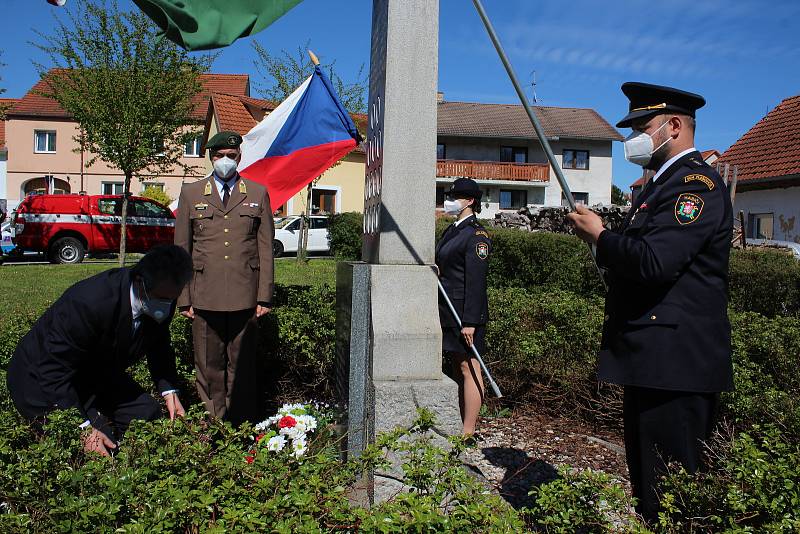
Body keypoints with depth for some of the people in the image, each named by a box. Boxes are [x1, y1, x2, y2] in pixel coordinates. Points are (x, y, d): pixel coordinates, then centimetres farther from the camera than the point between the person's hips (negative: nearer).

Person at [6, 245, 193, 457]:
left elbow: (159, 346, 2)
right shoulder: (88, 302, -39)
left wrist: (169, 390, -12)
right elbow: (54, 371, -33)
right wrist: (86, 427, -38)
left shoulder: (163, 297, -17)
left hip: (95, 372, 8)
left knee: (149, 414, 1)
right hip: (43, 379, -7)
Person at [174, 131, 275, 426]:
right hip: (205, 297, 1)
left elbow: (266, 249, 7)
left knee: (243, 364, 4)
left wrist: (264, 296, 0)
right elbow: (181, 249, 9)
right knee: (209, 365, 5)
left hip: (245, 296, -1)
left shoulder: (258, 194, 10)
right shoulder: (191, 194, 12)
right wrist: (184, 299, 3)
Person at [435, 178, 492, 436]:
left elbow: (476, 280, -18)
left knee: (469, 369, -3)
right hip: (448, 309, 9)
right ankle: (460, 427, 23)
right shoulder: (451, 231, 17)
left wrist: (470, 321, -21)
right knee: (458, 369, 14)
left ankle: (468, 432, 4)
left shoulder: (476, 234, -11)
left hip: (466, 311, -9)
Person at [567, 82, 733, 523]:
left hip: (676, 364, -11)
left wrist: (600, 235, -12)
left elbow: (652, 262, -26)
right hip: (654, 359, 11)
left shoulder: (697, 183, -13)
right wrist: (603, 239, 4)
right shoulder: (663, 182, 20)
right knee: (646, 481, 19)